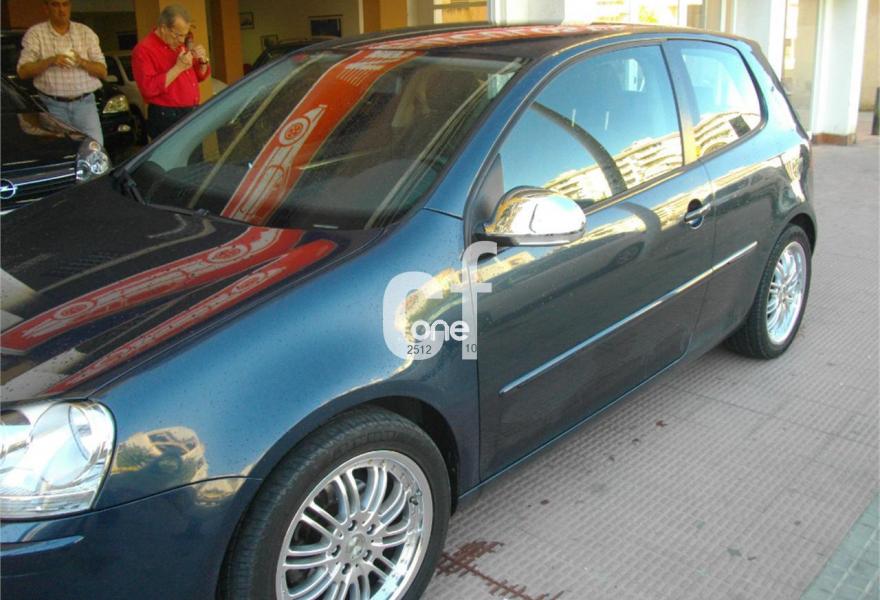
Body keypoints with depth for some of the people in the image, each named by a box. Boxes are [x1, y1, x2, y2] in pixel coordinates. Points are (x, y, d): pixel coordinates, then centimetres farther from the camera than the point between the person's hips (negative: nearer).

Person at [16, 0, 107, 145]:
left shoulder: (86, 32, 11)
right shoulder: (35, 34, 5)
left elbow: (103, 72, 8)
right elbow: (23, 71, -2)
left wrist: (82, 62, -11)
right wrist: (50, 61, -16)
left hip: (84, 102, 1)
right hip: (53, 106, -1)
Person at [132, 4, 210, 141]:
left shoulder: (181, 44, 13)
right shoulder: (144, 49, -12)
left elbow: (200, 76, 20)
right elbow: (148, 88, -23)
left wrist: (202, 60, -3)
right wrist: (178, 68, -23)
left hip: (192, 115, 8)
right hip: (167, 119, -8)